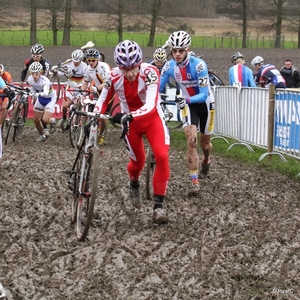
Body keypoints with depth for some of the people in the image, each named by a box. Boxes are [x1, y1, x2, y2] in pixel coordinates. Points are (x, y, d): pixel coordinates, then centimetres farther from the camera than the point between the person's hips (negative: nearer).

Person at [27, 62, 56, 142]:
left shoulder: (44, 81, -36)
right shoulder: (30, 79, -20)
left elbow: (46, 93, -55)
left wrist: (38, 94, -71)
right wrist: (34, 95, -7)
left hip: (50, 98, -5)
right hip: (40, 99, 5)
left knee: (45, 120, -20)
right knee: (36, 119, 6)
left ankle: (53, 121, 17)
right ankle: (42, 135, 30)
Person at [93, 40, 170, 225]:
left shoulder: (150, 73, -30)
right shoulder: (114, 77, -21)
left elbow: (150, 106, -41)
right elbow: (103, 101, -6)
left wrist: (129, 116, -55)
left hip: (152, 118, -2)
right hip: (129, 121, 2)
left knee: (162, 157, -21)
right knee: (138, 161, 11)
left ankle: (158, 206, -12)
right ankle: (134, 184, 48)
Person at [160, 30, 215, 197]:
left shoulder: (198, 65, -29)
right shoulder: (169, 66, -16)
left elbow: (204, 94, -32)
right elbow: (158, 88, -11)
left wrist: (187, 99, -49)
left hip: (205, 103, -2)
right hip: (188, 104, 2)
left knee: (204, 142, 14)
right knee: (191, 141, -18)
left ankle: (206, 159, 51)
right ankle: (194, 181, -15)